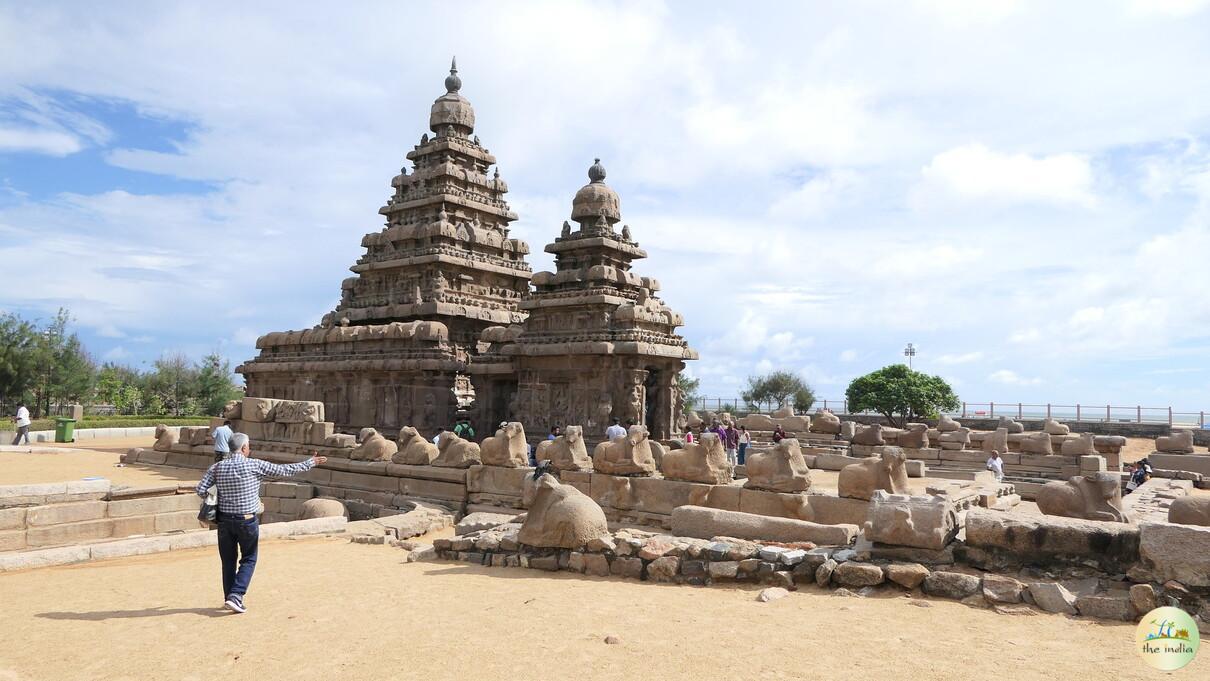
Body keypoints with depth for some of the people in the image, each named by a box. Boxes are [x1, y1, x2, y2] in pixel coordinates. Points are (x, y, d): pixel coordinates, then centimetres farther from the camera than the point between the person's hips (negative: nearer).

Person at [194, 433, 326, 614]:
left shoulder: (217, 467, 0)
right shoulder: (255, 465, -10)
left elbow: (200, 489, -4)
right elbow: (285, 470, -6)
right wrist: (311, 463, 3)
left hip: (224, 520, 4)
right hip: (247, 520, -3)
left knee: (228, 560, 14)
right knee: (248, 559, 10)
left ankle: (230, 598, 20)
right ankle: (236, 594, -3)